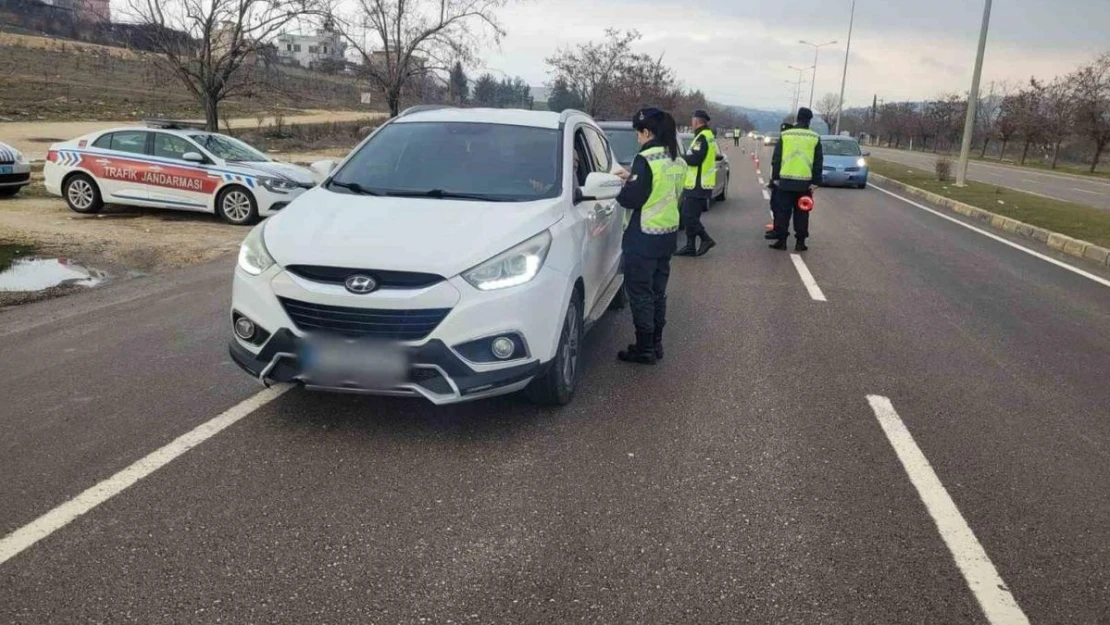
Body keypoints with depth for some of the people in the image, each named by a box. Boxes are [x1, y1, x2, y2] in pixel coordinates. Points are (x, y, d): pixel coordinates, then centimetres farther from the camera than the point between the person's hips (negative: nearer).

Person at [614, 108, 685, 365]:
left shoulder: (646, 159, -18)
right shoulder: (676, 161, 9)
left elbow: (631, 199, -18)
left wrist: (623, 185, 2)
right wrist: (632, 179, 16)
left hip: (644, 237, -8)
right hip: (668, 233, 9)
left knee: (640, 293, 0)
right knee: (657, 291, 15)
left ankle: (645, 349, 5)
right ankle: (656, 344, 23)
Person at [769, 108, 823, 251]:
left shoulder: (785, 135, 1)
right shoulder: (815, 138, 3)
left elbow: (776, 159, 1)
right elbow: (818, 163, 3)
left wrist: (775, 178, 7)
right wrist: (815, 182, 6)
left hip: (785, 181, -1)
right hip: (805, 183, 1)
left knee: (782, 212, 6)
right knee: (801, 214, 8)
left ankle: (781, 240, 5)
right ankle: (800, 242, 10)